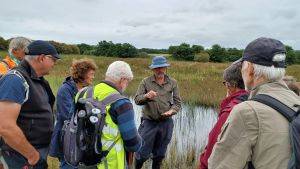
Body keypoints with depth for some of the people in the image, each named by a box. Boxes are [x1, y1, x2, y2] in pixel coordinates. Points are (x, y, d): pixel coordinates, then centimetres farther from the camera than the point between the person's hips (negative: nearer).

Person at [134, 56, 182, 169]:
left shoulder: (173, 83, 1)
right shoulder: (146, 82, -3)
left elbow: (177, 102, 2)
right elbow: (137, 99, -8)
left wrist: (172, 111, -18)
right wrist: (146, 96, -28)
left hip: (166, 123, 2)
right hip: (149, 122, -2)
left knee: (159, 154, 17)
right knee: (142, 153, 5)